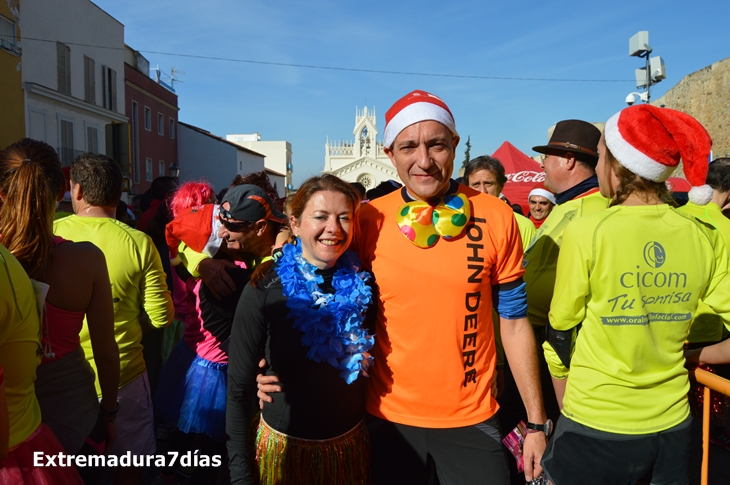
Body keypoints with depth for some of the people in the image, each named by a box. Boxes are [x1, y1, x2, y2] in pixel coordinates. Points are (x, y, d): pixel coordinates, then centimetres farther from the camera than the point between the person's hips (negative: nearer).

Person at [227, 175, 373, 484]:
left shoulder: (362, 283, -6)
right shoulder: (265, 290, -15)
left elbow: (371, 368, 5)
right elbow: (238, 389, -11)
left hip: (351, 441, 3)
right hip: (285, 445, -3)